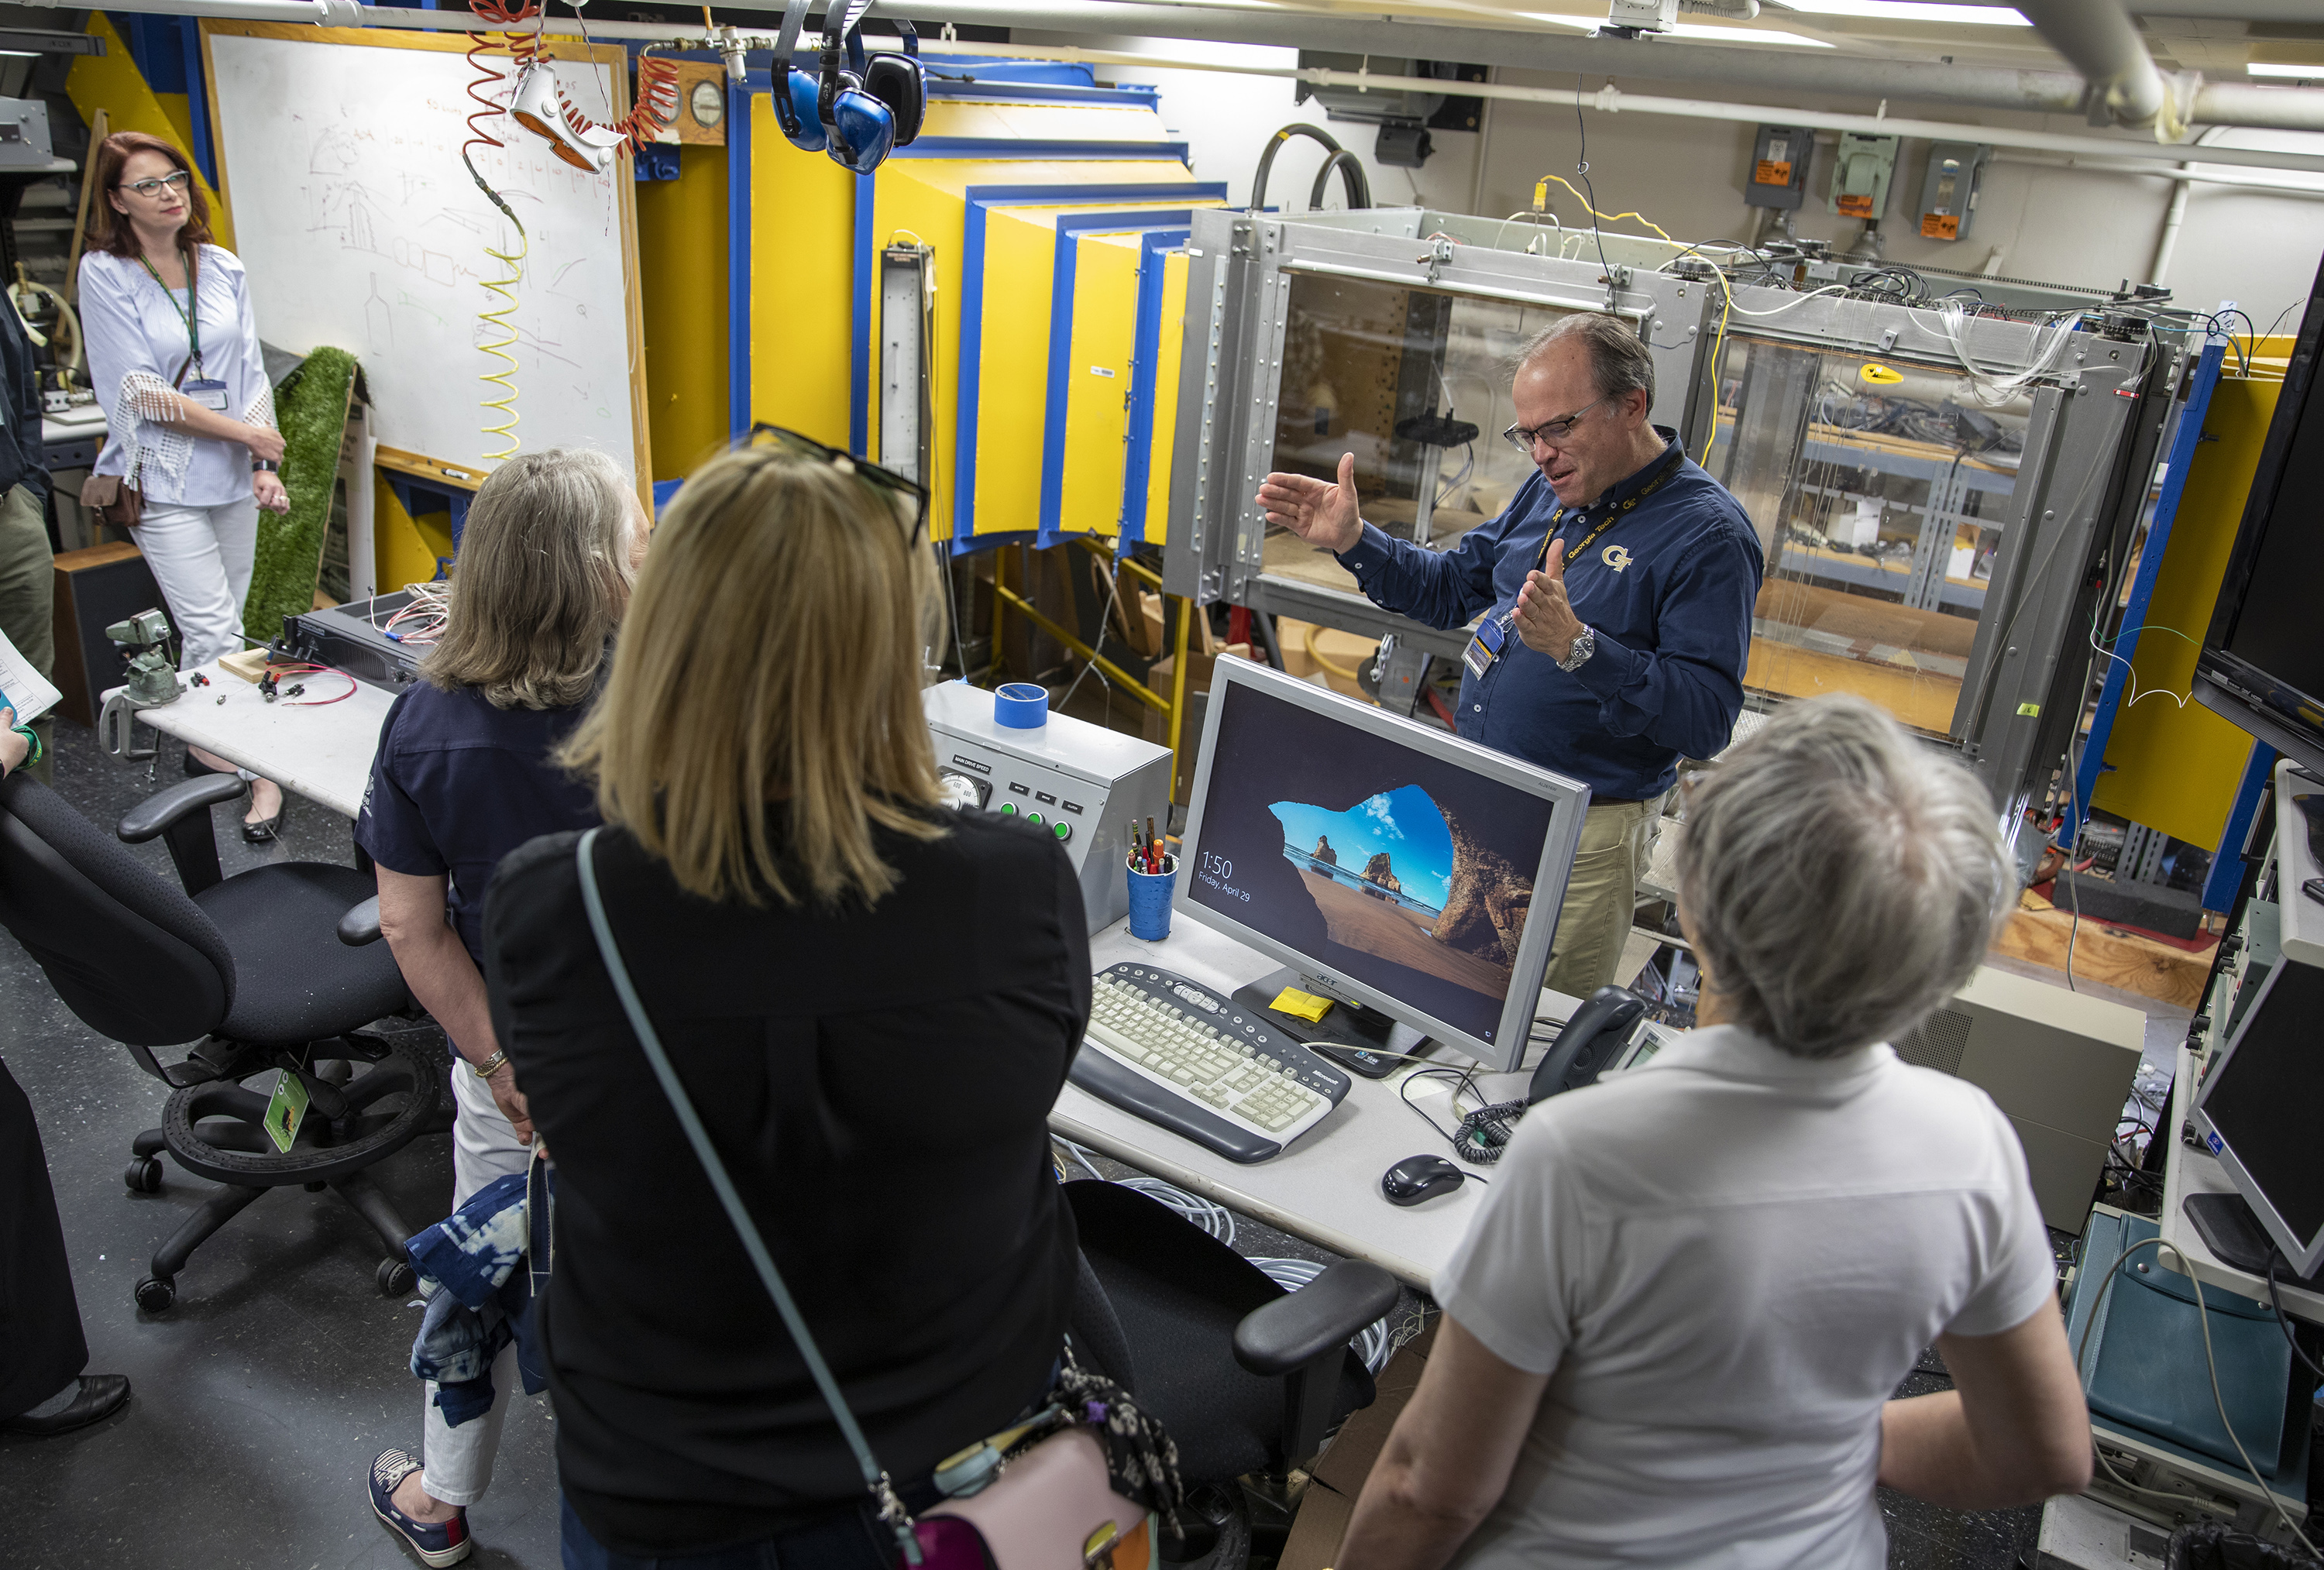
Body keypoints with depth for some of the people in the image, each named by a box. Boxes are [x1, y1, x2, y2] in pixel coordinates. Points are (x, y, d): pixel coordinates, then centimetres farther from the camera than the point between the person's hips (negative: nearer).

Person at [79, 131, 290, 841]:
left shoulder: (223, 268, 7)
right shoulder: (104, 275, -6)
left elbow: (251, 371, 6)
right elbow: (140, 391, -11)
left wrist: (264, 464, -4)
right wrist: (247, 432, -11)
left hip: (232, 472, 5)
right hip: (162, 477, -4)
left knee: (213, 627, 13)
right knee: (216, 632, -9)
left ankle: (206, 745, 28)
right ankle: (260, 768, -4)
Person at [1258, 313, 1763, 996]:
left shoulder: (1707, 535, -17)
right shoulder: (1553, 490, 8)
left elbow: (1707, 717, -24)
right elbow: (1449, 586, 18)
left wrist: (1577, 648, -36)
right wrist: (1352, 540, 4)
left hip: (1582, 836, -7)